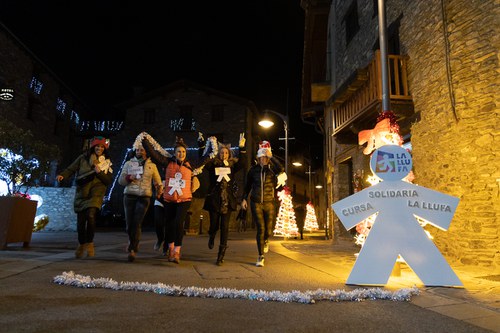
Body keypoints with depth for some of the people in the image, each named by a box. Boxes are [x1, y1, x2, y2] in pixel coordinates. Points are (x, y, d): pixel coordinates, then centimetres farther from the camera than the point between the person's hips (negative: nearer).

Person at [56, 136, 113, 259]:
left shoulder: (107, 163, 7)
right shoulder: (83, 158, 7)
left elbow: (109, 181, 3)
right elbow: (71, 169, 0)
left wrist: (99, 173, -12)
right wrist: (62, 175, -19)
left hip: (96, 194, -1)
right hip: (81, 193, 2)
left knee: (91, 216, -24)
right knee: (80, 221, 4)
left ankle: (90, 243, -5)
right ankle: (81, 244, 28)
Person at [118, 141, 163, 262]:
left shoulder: (152, 165, 12)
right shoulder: (128, 163, 13)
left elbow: (157, 181, 18)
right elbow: (120, 180, 12)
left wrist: (159, 189, -2)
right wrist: (129, 177, -9)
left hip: (144, 197, -1)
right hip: (129, 195, 2)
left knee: (137, 223, -10)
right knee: (129, 223, 2)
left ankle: (132, 249, -5)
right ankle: (133, 243, 28)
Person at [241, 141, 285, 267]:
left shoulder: (272, 168, -2)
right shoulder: (253, 169, 2)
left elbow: (280, 169, -27)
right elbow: (248, 185, 10)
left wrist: (271, 156, -23)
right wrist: (244, 199, 3)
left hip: (269, 203, 0)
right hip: (256, 203, 0)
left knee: (268, 230, 4)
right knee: (260, 229, -7)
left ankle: (265, 241, 43)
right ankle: (261, 257, 5)